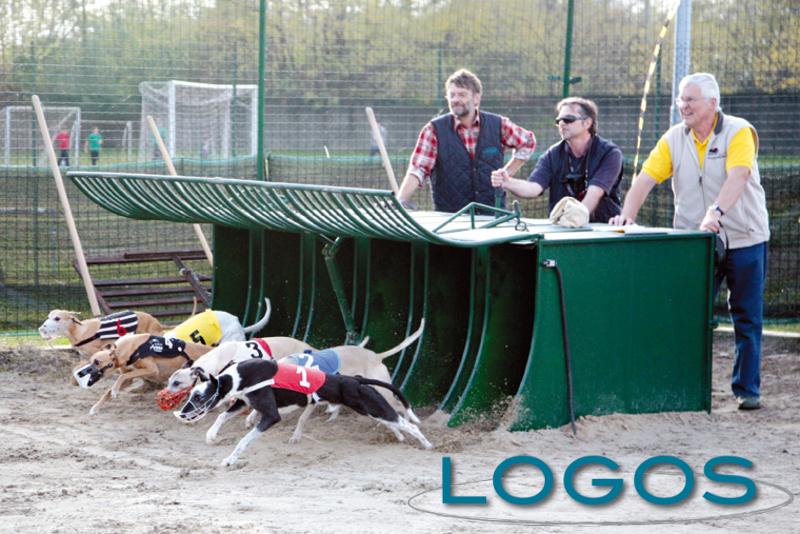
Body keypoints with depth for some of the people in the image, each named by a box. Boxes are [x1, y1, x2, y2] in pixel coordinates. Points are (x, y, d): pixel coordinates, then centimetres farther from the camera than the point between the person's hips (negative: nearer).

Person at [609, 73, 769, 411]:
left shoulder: (739, 132, -9)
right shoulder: (674, 139, 4)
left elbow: (737, 177, -25)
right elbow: (646, 177, -2)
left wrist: (716, 212, -40)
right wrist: (627, 215, -18)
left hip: (744, 240, -3)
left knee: (747, 319, 4)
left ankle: (747, 389, 13)